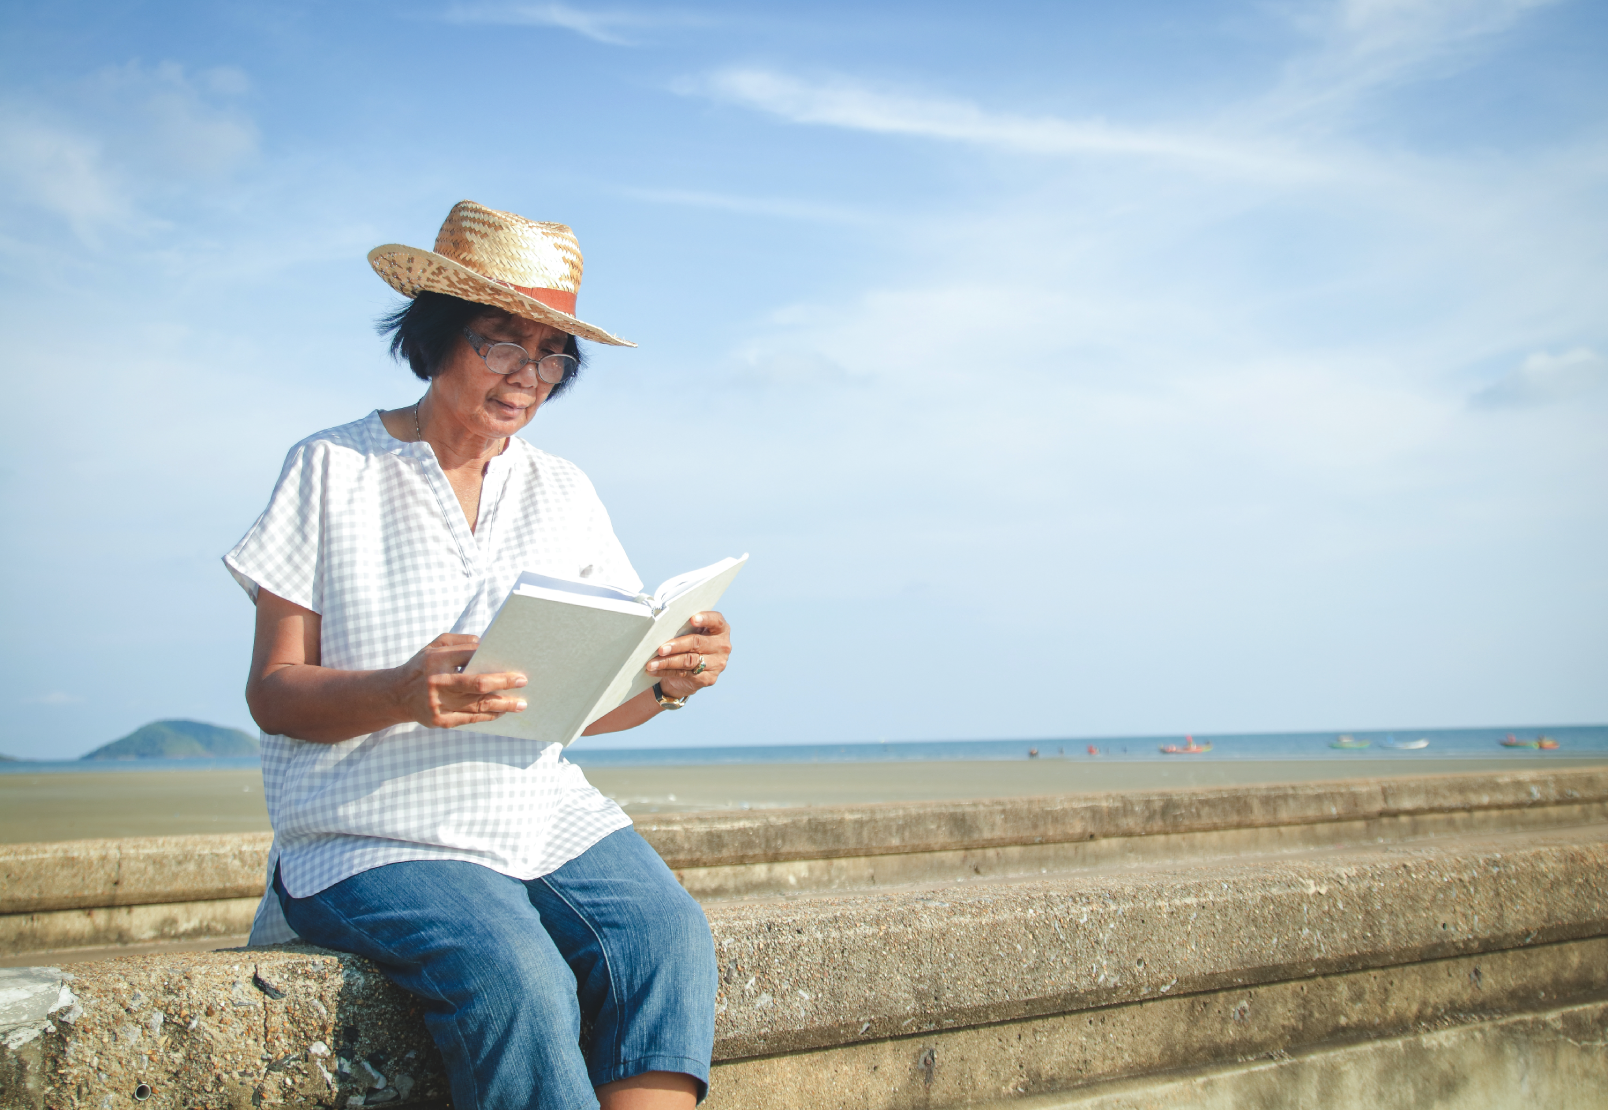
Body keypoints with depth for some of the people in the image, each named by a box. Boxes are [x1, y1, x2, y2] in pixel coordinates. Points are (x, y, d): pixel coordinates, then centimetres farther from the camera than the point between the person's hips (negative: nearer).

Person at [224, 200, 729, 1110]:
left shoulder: (561, 491, 15)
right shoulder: (334, 471, 3)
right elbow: (274, 692, -2)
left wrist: (668, 679, -10)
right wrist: (403, 695, -22)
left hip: (544, 813, 4)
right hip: (374, 833, -4)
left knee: (669, 938, -26)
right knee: (515, 981, -32)